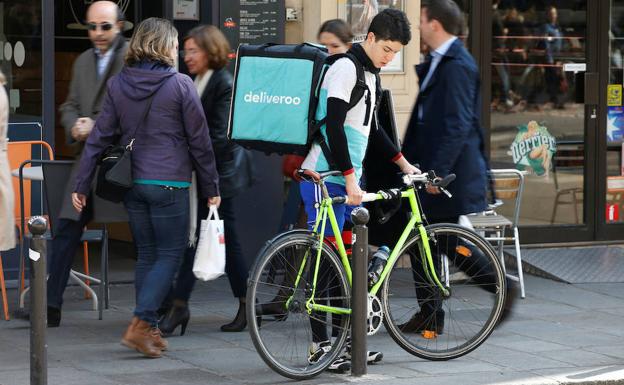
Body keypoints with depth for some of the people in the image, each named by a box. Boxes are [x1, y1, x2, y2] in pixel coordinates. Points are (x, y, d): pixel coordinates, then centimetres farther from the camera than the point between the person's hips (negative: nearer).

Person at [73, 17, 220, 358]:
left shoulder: (117, 84, 4)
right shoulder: (180, 84, -7)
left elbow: (99, 137, 3)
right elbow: (199, 140, -3)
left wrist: (82, 185, 7)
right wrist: (211, 188, 5)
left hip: (132, 185, 5)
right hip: (168, 183, -5)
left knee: (146, 255, 14)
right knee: (170, 254, 3)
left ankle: (148, 330, 17)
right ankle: (139, 325, -9)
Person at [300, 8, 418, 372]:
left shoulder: (371, 74, 15)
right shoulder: (346, 69, -15)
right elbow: (334, 127, -23)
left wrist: (403, 163, 25)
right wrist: (350, 180, -26)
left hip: (350, 179, 10)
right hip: (326, 178, -10)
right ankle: (320, 344, -2)